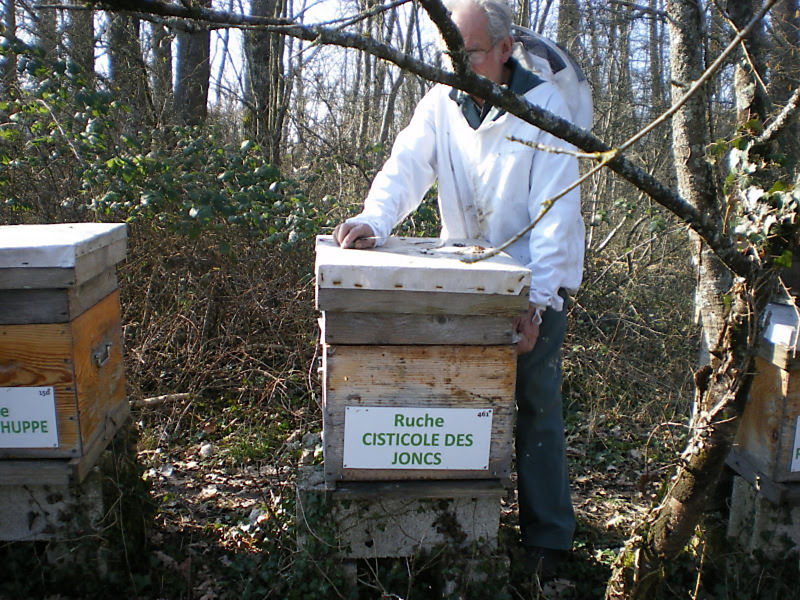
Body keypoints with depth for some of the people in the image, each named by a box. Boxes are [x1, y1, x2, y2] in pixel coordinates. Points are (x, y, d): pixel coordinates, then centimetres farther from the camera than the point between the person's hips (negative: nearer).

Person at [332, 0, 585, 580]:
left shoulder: (543, 106, -13)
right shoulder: (441, 103, -1)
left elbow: (555, 213, -18)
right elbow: (406, 168, -12)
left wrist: (537, 302, -26)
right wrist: (373, 222, -33)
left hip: (535, 283, -4)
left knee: (537, 406, 2)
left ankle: (547, 538, 15)